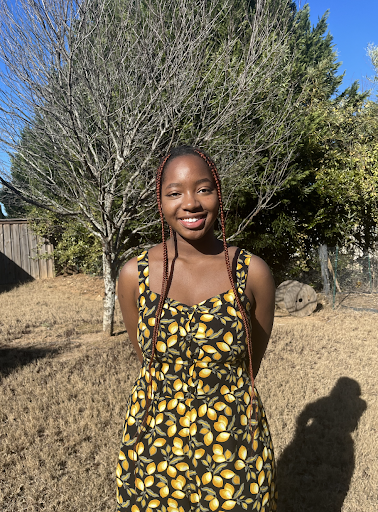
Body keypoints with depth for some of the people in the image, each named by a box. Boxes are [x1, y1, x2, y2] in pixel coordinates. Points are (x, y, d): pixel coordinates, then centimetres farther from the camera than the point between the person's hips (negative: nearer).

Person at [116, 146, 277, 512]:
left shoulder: (253, 272, -11)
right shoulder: (134, 275, -9)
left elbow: (250, 366, 2)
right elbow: (147, 357, 4)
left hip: (234, 446, 0)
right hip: (153, 446, 1)